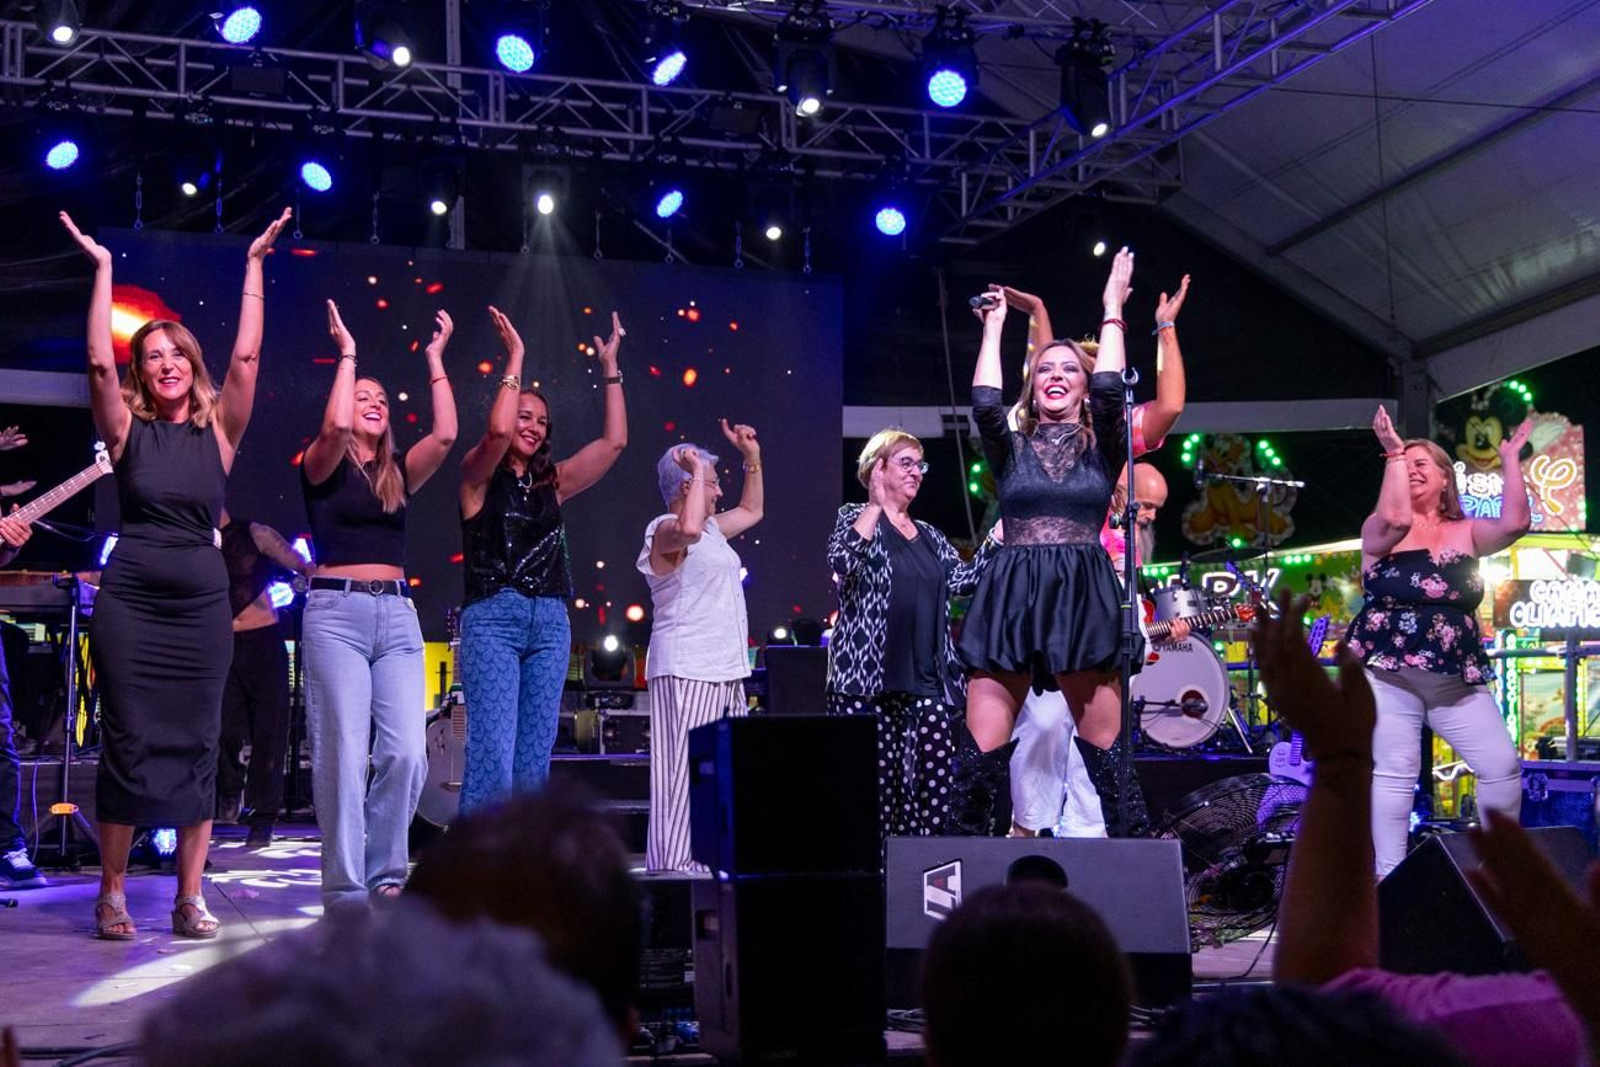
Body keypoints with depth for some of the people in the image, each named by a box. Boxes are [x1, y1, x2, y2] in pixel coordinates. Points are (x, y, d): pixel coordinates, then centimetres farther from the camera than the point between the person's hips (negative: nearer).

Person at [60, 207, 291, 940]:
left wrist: (253, 266, -1)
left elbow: (246, 357, -2)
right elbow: (97, 360, -9)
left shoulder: (218, 431, 6)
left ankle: (190, 898, 7)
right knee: (128, 742, 0)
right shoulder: (127, 431, 3)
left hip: (202, 603, 1)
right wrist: (103, 269, -6)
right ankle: (112, 893, 10)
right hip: (129, 599, -1)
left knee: (196, 745, 2)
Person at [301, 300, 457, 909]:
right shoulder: (323, 467, 4)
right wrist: (346, 353, -5)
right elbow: (335, 426, -17)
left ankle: (385, 875, 7)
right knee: (343, 754, -7)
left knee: (406, 754, -6)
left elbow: (446, 434, 0)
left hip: (397, 616, 4)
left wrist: (435, 358, 7)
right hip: (336, 612, -4)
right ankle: (345, 889, -1)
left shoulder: (400, 472, 15)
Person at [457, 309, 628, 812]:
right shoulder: (479, 477, 4)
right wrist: (515, 356, -11)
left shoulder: (552, 483, 17)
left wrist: (611, 368, 11)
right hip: (493, 618, -5)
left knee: (534, 758, 3)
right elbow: (497, 432, -17)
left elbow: (614, 441, 12)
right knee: (492, 752, -14)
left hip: (550, 623, 5)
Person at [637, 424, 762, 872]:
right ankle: (672, 865, -11)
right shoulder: (665, 531, -8)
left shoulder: (712, 529, 21)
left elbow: (752, 510, 37)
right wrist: (699, 469, -21)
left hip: (726, 669, 10)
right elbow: (688, 529, -32)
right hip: (687, 670, -10)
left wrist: (752, 456, 28)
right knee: (684, 768, -11)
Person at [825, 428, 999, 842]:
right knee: (875, 782, -5)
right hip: (868, 678, -5)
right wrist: (876, 505, -12)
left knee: (936, 784, -4)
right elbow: (842, 561, -16)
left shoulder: (930, 537, 21)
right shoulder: (858, 519, 5)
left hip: (929, 680, 5)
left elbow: (964, 580, 8)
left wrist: (1000, 532, 5)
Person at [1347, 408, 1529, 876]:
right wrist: (1393, 453, -17)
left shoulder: (1466, 533, 11)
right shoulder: (1378, 529, 2)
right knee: (1395, 772, -7)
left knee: (1503, 766, -3)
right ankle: (1390, 874, 0)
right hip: (1388, 672, -3)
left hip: (1458, 676, 3)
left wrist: (1510, 460, -4)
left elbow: (1514, 524, -9)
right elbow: (1397, 519, -23)